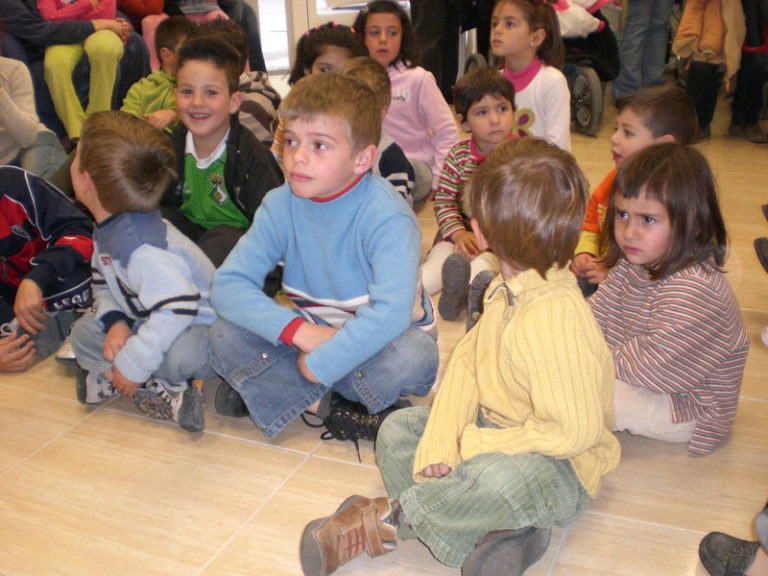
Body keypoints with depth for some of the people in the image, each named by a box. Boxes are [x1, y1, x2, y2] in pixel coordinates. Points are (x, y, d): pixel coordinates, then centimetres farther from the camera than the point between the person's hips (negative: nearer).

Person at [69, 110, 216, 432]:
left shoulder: (139, 247, -31)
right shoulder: (107, 230, 1)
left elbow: (178, 307, -37)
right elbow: (104, 285, 13)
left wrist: (133, 364, -29)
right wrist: (115, 322, -9)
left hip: (199, 326, -10)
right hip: (147, 322, 11)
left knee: (183, 355, -40)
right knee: (83, 332, 5)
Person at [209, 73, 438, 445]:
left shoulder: (386, 215, -24)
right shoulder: (280, 206, -9)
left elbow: (391, 312, -35)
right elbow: (228, 285, -15)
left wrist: (319, 364, -30)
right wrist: (301, 331, -28)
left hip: (369, 345, -4)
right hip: (311, 335, 4)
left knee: (414, 354, -35)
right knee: (226, 334, -16)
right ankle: (335, 409, -20)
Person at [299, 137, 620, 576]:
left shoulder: (557, 320, -32)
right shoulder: (509, 290, -3)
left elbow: (573, 431, -30)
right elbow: (468, 359, -1)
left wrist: (471, 443, -21)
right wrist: (441, 440, -16)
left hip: (559, 463, -9)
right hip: (493, 427, 10)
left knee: (499, 478, -41)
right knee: (398, 430, 1)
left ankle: (387, 519, -17)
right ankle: (480, 539, -18)